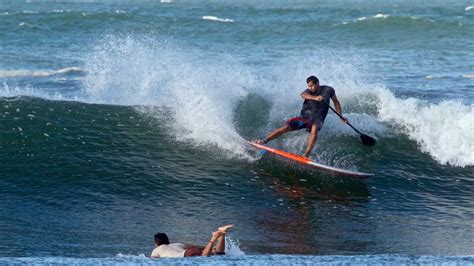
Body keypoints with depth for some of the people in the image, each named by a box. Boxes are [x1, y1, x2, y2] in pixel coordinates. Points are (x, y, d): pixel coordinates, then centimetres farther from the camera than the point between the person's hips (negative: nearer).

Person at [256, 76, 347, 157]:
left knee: (314, 129, -36)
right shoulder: (309, 91, -7)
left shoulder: (328, 90, -4)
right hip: (304, 117, 1)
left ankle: (306, 154, -40)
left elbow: (336, 102, 12)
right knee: (286, 127, -12)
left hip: (317, 119, -1)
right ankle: (264, 140, -1)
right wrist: (315, 98, -53)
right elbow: (303, 95, -33)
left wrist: (341, 117, 6)